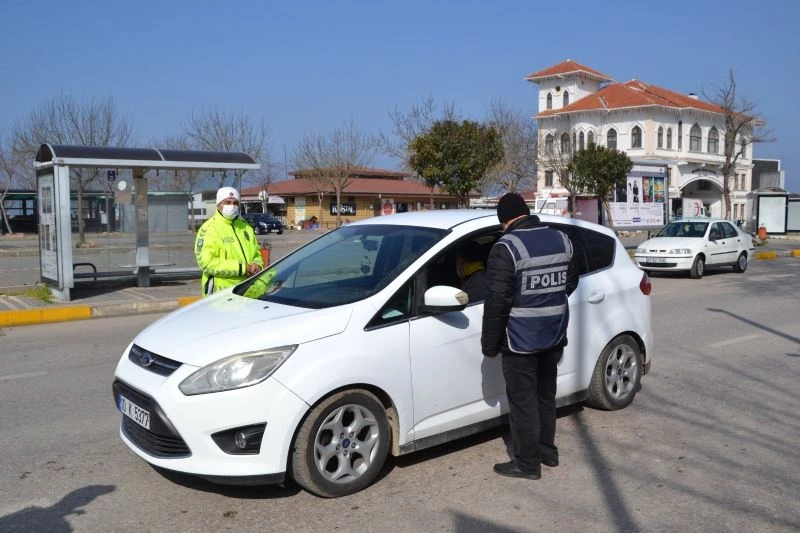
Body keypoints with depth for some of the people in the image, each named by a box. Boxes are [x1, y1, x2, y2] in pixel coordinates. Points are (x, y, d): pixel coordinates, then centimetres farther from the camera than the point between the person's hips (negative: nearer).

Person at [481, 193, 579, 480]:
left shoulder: (507, 248, -18)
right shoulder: (561, 240, 4)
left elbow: (497, 301, -19)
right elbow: (571, 283, 15)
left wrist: (489, 343, -10)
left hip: (521, 340, -7)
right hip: (555, 335, 7)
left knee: (523, 402, 4)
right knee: (545, 396, 21)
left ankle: (527, 463, 13)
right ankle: (548, 450, 33)